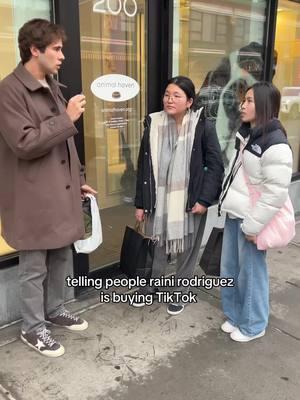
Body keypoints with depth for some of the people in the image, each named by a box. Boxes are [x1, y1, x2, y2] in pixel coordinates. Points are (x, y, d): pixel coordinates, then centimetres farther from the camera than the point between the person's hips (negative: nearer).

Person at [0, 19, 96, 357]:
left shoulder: (52, 87, 13)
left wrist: (78, 180, 17)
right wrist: (68, 118, -19)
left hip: (60, 191, 8)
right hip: (33, 197, -8)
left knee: (62, 257, 19)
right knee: (34, 267, 6)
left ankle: (54, 310, 40)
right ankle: (33, 328, 25)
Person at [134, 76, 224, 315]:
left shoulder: (203, 127, -9)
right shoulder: (153, 124, -2)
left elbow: (216, 166, -6)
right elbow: (144, 166, 2)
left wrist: (205, 199, -13)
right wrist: (140, 203, 3)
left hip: (190, 202, -2)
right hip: (159, 201, 2)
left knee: (187, 250, 13)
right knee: (156, 247, 15)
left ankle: (180, 293, 34)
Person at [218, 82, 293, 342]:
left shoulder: (275, 144, -19)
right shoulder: (246, 134, 9)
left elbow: (276, 193, -21)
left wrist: (254, 225, -18)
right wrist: (227, 204, 16)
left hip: (251, 220, -8)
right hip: (235, 215, 9)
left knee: (250, 273, 7)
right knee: (229, 269, 18)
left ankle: (253, 325, 27)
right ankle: (234, 315, 37)